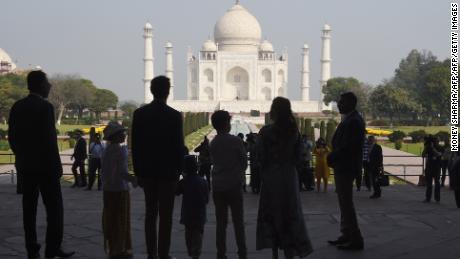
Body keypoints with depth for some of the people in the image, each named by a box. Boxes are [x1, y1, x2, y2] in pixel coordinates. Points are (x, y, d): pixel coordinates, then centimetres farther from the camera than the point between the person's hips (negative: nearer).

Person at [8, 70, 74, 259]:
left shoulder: (17, 107, 6)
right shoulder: (45, 107, -14)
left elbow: (12, 137, 9)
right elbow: (49, 139, -17)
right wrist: (57, 166, -10)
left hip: (25, 165, 7)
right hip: (45, 165, -7)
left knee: (29, 208, 9)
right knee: (54, 207, 1)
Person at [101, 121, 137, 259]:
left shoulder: (106, 150, 9)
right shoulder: (121, 150, -17)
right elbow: (122, 172, -23)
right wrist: (135, 180, -18)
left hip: (107, 189, 8)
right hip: (119, 189, -8)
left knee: (109, 219, 15)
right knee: (120, 220, 1)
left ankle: (110, 247, 24)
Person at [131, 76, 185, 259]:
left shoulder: (139, 113, -1)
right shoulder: (174, 115, -10)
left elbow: (135, 146, 1)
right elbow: (179, 146, -8)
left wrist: (138, 171, 8)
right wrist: (178, 170, 4)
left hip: (147, 171, 4)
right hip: (168, 171, -3)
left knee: (150, 213, 12)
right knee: (165, 215, 2)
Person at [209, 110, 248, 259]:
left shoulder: (212, 144, 4)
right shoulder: (235, 141, -10)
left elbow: (213, 162, 11)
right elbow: (244, 161, -2)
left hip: (217, 186, 4)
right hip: (234, 184, -4)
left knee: (221, 222, 8)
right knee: (238, 221, 3)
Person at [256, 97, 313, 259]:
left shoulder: (266, 131, -13)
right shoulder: (294, 131, -2)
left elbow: (261, 157, -11)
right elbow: (298, 157, 2)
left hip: (271, 177, -3)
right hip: (290, 176, 3)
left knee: (272, 215, 10)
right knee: (290, 214, 10)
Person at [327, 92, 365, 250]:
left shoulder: (353, 121, -19)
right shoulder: (350, 119, 13)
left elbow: (346, 147, -23)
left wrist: (331, 157, -11)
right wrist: (333, 157, 3)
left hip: (345, 167, -10)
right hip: (343, 167, 10)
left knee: (346, 203, -5)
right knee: (345, 202, 16)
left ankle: (355, 240, 1)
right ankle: (347, 236, 26)